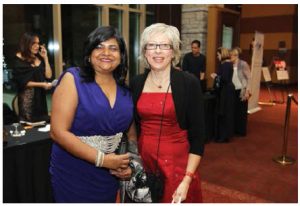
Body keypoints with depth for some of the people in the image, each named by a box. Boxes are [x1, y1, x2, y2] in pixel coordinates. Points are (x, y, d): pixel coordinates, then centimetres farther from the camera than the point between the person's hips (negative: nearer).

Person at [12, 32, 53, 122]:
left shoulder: (39, 58, 8)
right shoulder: (19, 60, -5)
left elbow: (48, 75, 1)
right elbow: (22, 82, -10)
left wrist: (45, 58, 0)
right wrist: (41, 84, -16)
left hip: (40, 96, 5)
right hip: (27, 96, -4)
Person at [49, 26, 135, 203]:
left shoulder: (125, 90, 1)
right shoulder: (73, 79, -12)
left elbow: (131, 132, 11)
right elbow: (59, 132, -18)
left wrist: (128, 164, -4)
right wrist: (103, 159, -20)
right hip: (74, 175, -4)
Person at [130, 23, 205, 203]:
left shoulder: (189, 83, -11)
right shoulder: (136, 83, 0)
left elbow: (197, 136, -9)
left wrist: (187, 179, -14)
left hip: (177, 163, -3)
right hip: (142, 160, 4)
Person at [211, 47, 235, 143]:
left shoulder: (225, 64, -18)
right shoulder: (229, 63, 12)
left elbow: (224, 79, -25)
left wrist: (215, 77, -10)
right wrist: (217, 75, 6)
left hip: (225, 91, -10)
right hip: (227, 89, 10)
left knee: (223, 113, -2)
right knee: (226, 113, 15)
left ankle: (223, 136, 7)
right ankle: (225, 135, 24)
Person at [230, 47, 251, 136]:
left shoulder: (243, 64, -9)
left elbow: (249, 78, -9)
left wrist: (247, 91, -14)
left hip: (242, 91, -5)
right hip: (233, 91, 5)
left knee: (242, 111, 4)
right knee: (234, 111, 9)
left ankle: (242, 131, 15)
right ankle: (235, 130, 21)